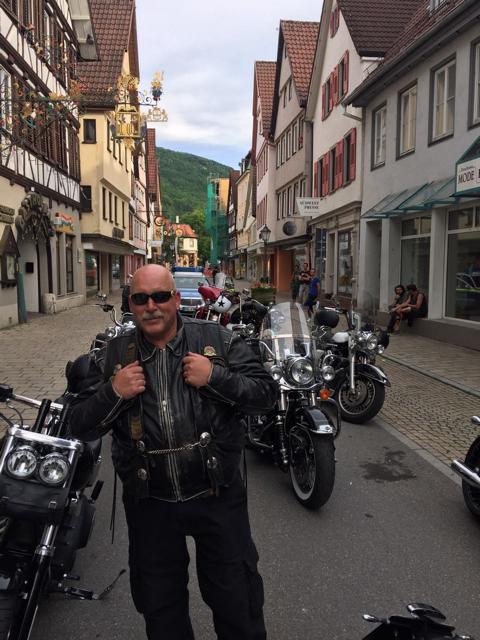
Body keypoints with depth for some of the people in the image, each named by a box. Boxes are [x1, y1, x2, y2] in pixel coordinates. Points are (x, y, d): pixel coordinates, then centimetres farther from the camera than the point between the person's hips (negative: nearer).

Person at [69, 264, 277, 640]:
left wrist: (215, 377, -22)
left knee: (237, 601, 17)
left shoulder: (218, 339, -6)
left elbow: (267, 393, -8)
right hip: (150, 501, 2)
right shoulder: (114, 354, -1)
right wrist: (113, 393, -17)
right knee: (160, 606, 23)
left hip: (216, 496, -1)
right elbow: (80, 426, 1)